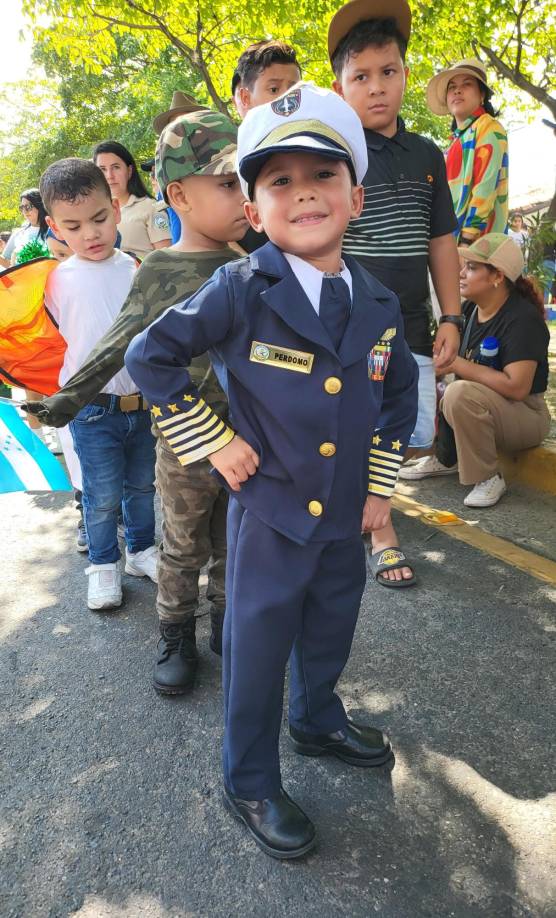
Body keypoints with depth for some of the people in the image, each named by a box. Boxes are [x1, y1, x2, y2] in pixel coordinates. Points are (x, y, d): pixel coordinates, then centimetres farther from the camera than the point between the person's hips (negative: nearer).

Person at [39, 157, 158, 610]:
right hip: (92, 409, -2)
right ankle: (103, 565, 27)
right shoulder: (58, 281, -3)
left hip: (144, 401, 2)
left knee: (143, 486, 17)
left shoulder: (137, 270, 1)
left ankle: (142, 550, 37)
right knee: (103, 496, 6)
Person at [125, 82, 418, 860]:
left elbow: (400, 394, 14)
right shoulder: (241, 291, -16)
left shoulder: (379, 305, 0)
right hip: (268, 514, -5)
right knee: (258, 651, 11)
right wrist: (211, 441, -14)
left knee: (330, 634, 24)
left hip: (345, 517, 5)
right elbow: (149, 356, -13)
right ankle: (250, 784, 34)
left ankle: (319, 721, 55)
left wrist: (381, 483, 10)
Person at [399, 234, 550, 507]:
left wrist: (456, 364, -27)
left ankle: (489, 477, -16)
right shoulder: (470, 307, 2)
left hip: (524, 413, -8)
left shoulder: (523, 318, -21)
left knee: (460, 393, -34)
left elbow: (517, 387, -30)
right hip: (482, 407, 8)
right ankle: (445, 458, 8)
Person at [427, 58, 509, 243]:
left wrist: (468, 239, -21)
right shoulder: (458, 139, 23)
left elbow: (485, 187, -13)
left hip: (475, 241, -8)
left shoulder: (488, 128, -1)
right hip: (451, 238, 8)